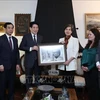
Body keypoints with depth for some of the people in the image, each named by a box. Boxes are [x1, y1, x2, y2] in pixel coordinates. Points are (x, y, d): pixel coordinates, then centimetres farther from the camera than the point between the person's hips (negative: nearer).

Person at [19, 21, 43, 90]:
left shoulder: (40, 37, 12)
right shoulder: (26, 36, 0)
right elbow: (21, 47, -7)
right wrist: (31, 48, -15)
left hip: (38, 60, 3)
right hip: (29, 61, -3)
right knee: (29, 78, 8)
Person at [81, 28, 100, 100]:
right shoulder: (88, 45, 12)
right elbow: (84, 56, 14)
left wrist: (89, 68, -15)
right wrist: (82, 65, 0)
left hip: (93, 70, -6)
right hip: (86, 69, 7)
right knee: (88, 86, 14)